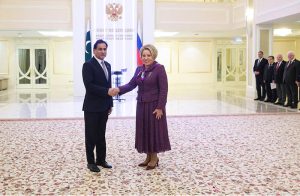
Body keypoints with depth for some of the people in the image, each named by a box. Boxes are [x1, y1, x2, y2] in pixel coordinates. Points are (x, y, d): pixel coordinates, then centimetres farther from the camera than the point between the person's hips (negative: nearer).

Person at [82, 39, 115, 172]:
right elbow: (89, 86, -20)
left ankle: (101, 159, 23)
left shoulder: (107, 65, 13)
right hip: (92, 107, -7)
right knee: (91, 136, 3)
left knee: (101, 135, 14)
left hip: (104, 106, 7)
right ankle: (91, 162, 13)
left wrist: (110, 104, 13)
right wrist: (107, 91, -22)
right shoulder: (88, 65, -11)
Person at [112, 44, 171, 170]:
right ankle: (148, 156, 23)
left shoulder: (159, 68, -10)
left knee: (154, 130, 1)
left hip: (154, 105, -7)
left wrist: (160, 107, -17)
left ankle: (154, 157, 15)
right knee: (144, 130, 10)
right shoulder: (139, 69, 10)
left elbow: (163, 90, -13)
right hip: (141, 105, 7)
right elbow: (131, 84, 2)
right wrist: (119, 89, -15)